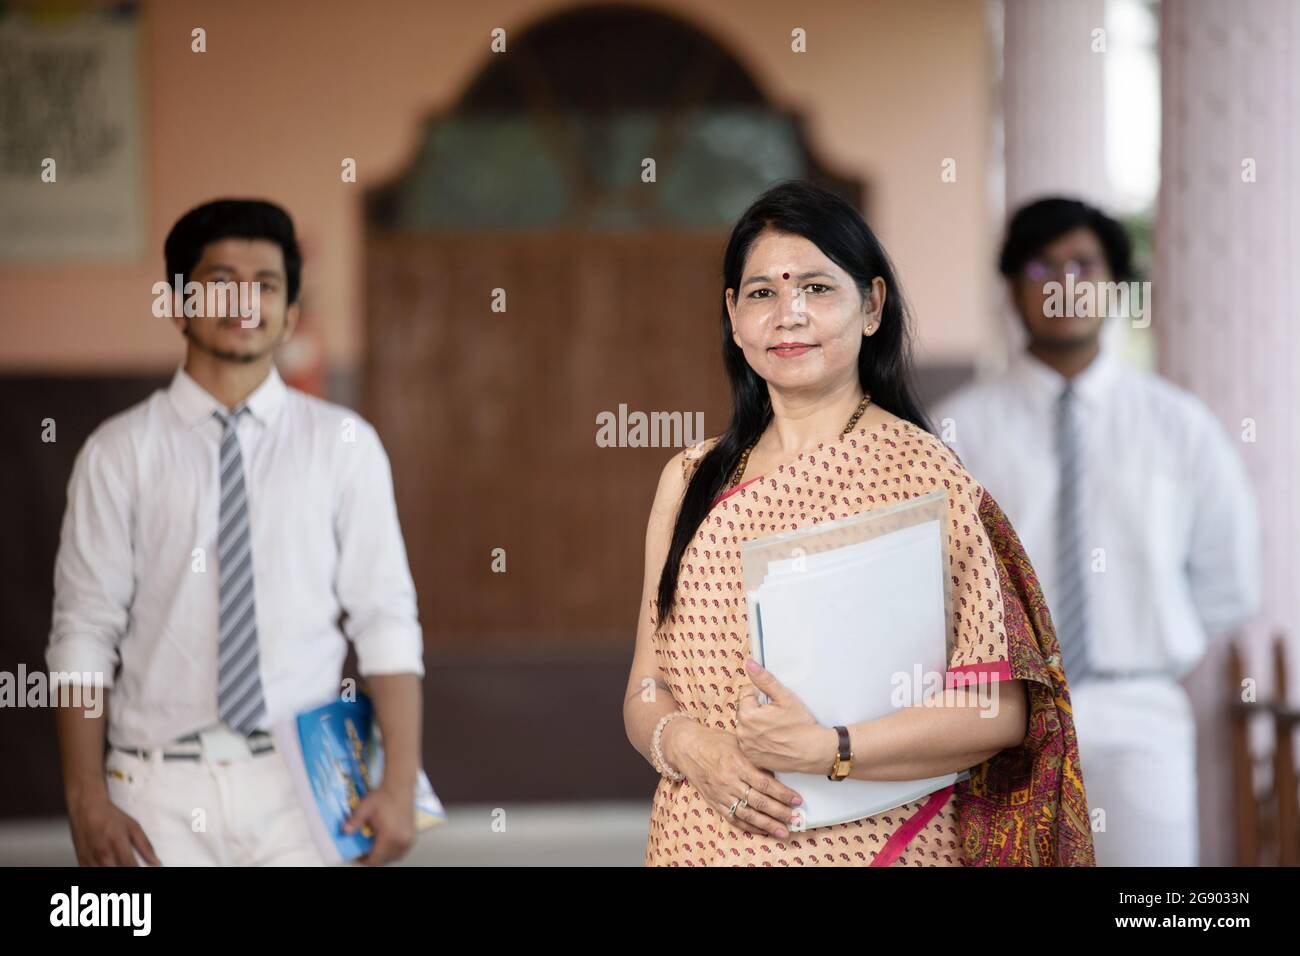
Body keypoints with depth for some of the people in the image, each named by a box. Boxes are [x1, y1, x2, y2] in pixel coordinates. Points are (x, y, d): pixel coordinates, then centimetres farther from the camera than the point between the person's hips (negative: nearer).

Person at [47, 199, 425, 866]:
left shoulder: (344, 445, 4)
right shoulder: (119, 454, 3)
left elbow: (386, 622, 1)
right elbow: (84, 632, 1)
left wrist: (400, 786, -8)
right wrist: (87, 800, -6)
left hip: (300, 785, 0)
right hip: (163, 788, 0)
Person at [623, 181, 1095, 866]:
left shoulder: (918, 472, -10)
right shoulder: (690, 480, 5)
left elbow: (1002, 707, -15)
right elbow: (645, 694, 5)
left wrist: (827, 750, -23)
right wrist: (693, 748, -15)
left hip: (870, 844, -4)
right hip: (700, 841, 4)